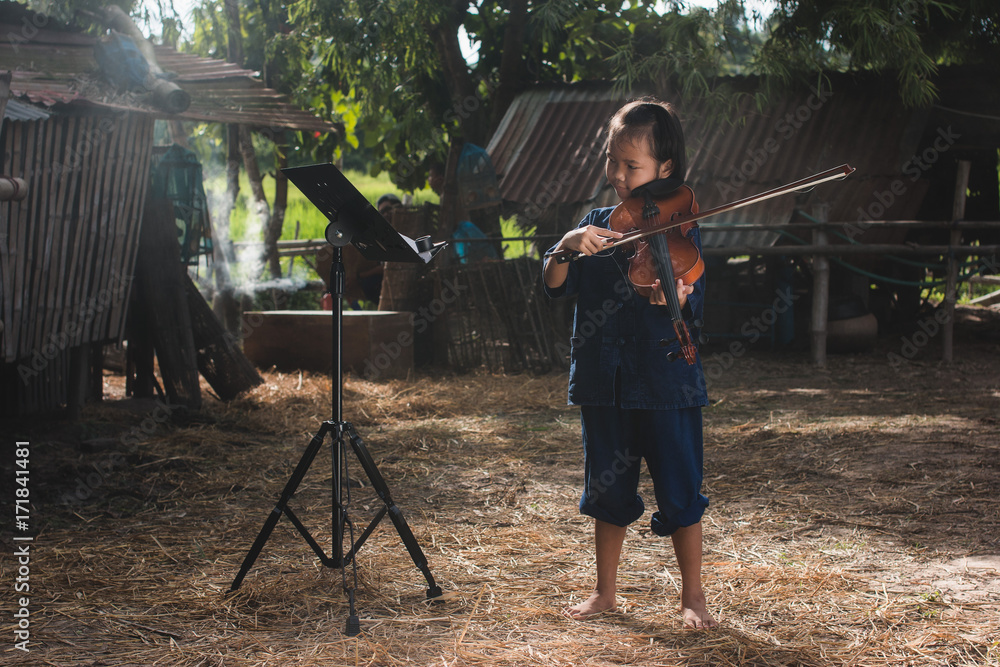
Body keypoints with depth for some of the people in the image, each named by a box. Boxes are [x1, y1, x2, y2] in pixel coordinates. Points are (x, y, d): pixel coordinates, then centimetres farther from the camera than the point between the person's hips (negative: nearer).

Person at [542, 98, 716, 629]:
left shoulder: (680, 230, -5)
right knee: (608, 490, 14)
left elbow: (693, 308, -12)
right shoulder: (596, 224, 7)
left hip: (665, 384, -4)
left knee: (679, 492, 3)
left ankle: (692, 597, 19)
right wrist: (567, 246, -19)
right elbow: (554, 285, 0)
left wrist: (676, 299, -35)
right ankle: (605, 592, 28)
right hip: (603, 382, 4)